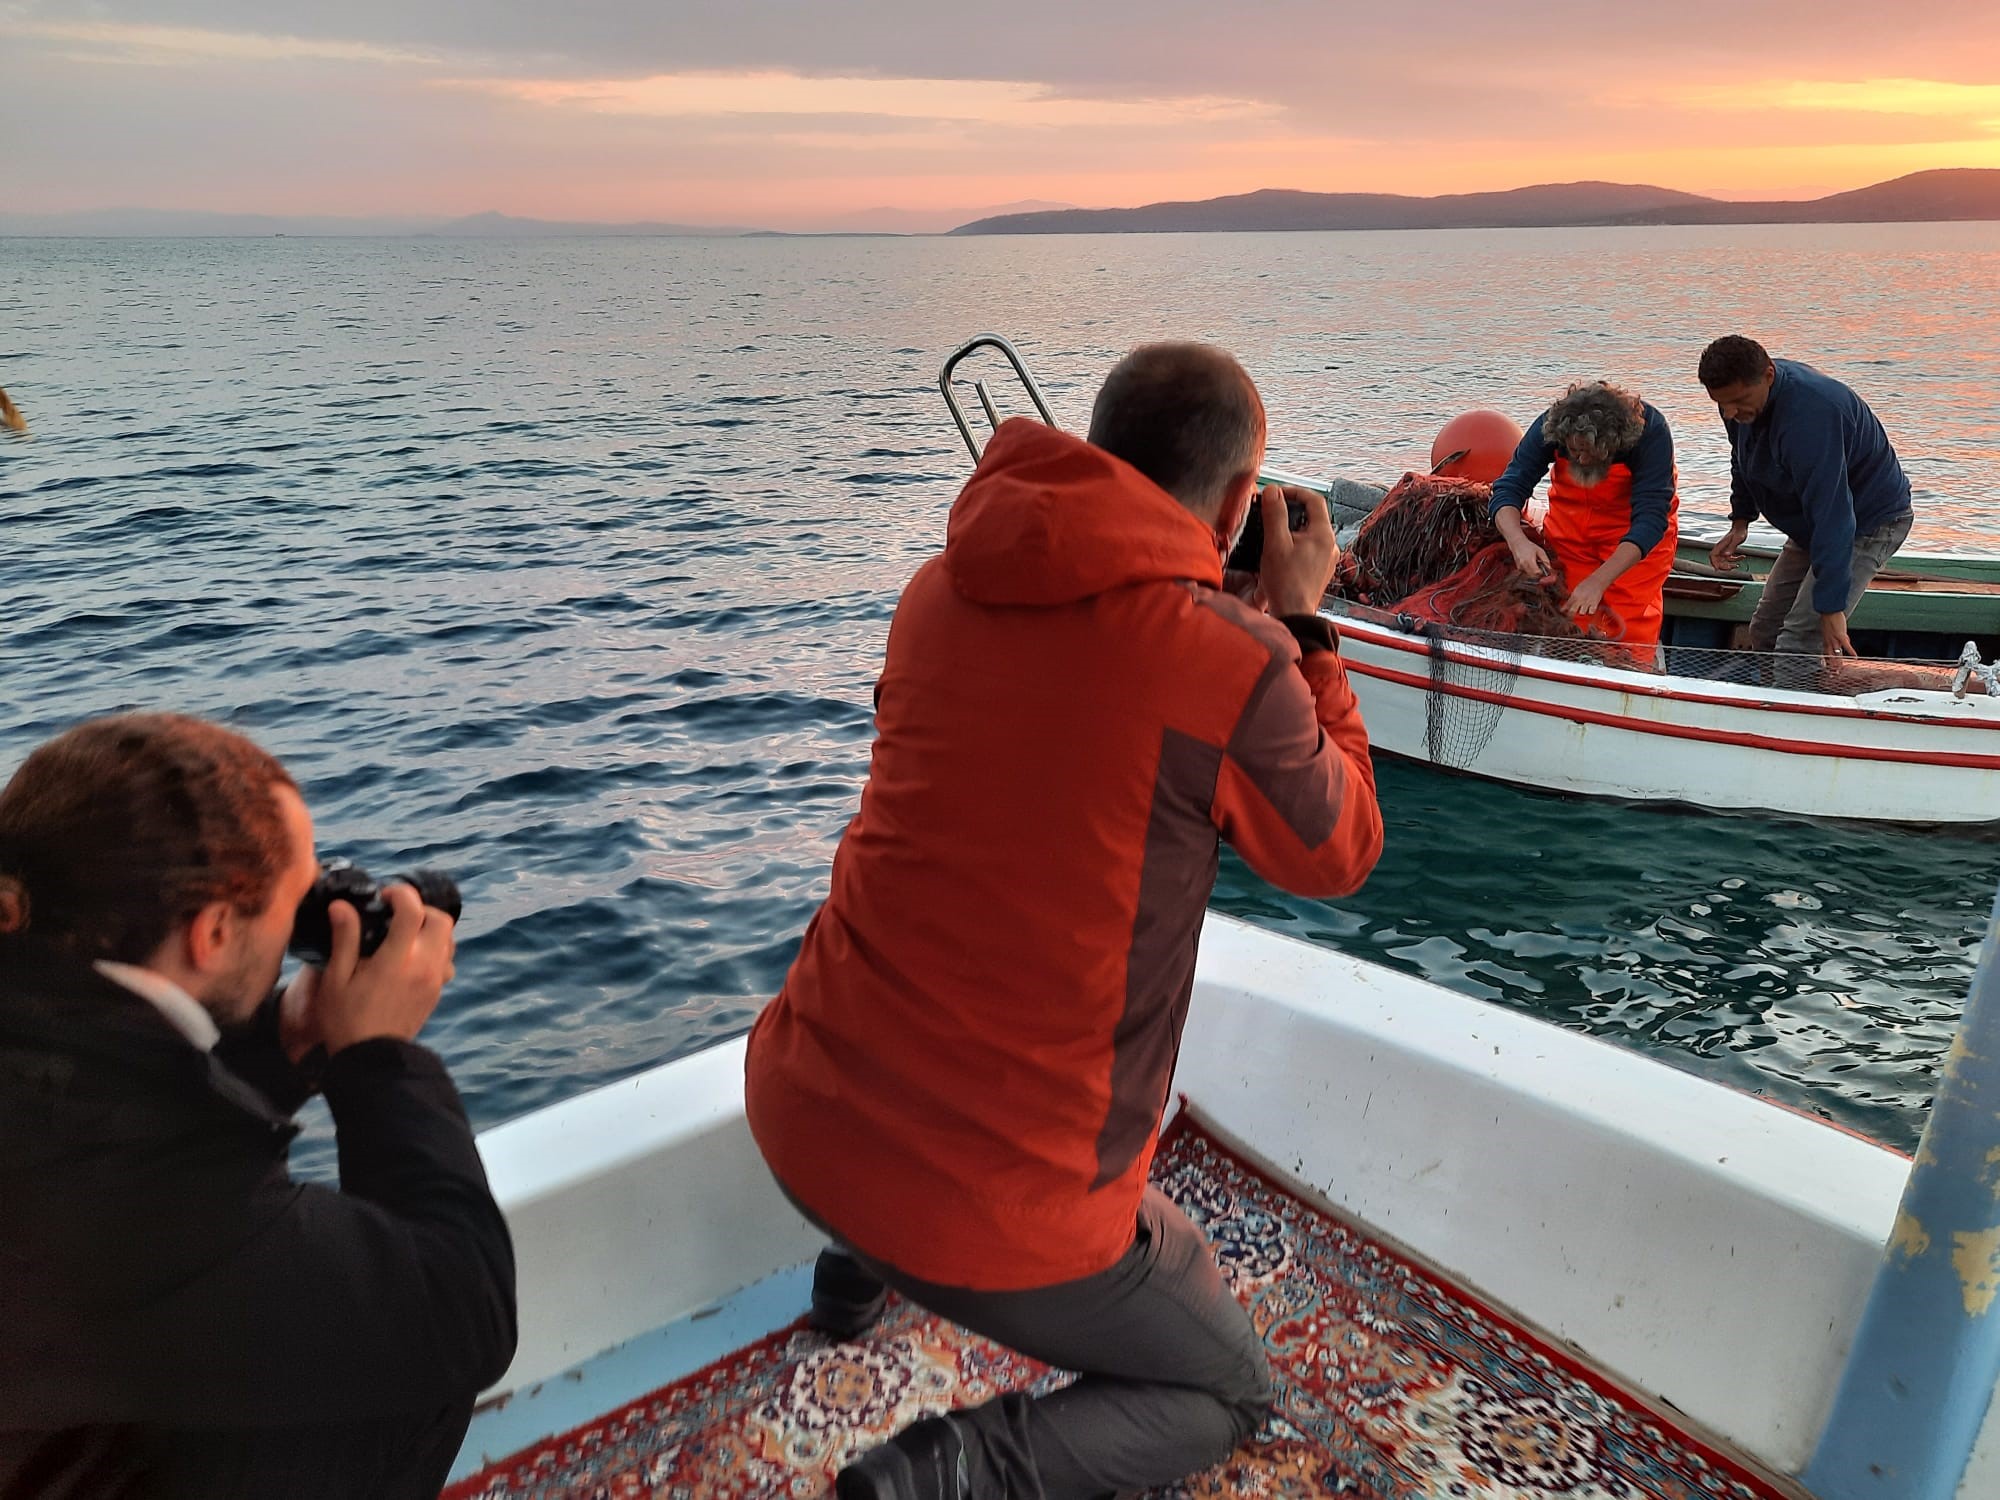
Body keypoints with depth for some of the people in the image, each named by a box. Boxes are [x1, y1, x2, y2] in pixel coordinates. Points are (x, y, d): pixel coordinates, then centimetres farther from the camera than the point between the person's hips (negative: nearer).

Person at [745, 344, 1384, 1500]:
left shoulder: (941, 590, 1)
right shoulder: (1238, 666, -18)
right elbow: (1337, 857, 2)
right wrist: (1304, 625, 8)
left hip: (801, 1113, 7)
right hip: (995, 1199, -6)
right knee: (1225, 1394, 21)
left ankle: (864, 1262, 38)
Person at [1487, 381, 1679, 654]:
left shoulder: (1650, 430, -31)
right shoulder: (1550, 425, -24)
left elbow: (1650, 519, -35)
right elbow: (1508, 490, -25)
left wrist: (1598, 581, -46)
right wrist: (1518, 541, -47)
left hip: (1637, 531, -2)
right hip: (1570, 518, 3)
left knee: (1631, 625, -10)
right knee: (1570, 615, 3)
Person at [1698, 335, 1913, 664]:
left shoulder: (1809, 415, -37)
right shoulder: (1741, 393, -7)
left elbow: (1832, 516, -39)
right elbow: (1744, 459, 17)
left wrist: (1831, 609, -41)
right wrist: (1740, 521, 8)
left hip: (1869, 523, -9)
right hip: (1810, 525, 9)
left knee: (1798, 645, -20)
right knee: (1764, 633, 10)